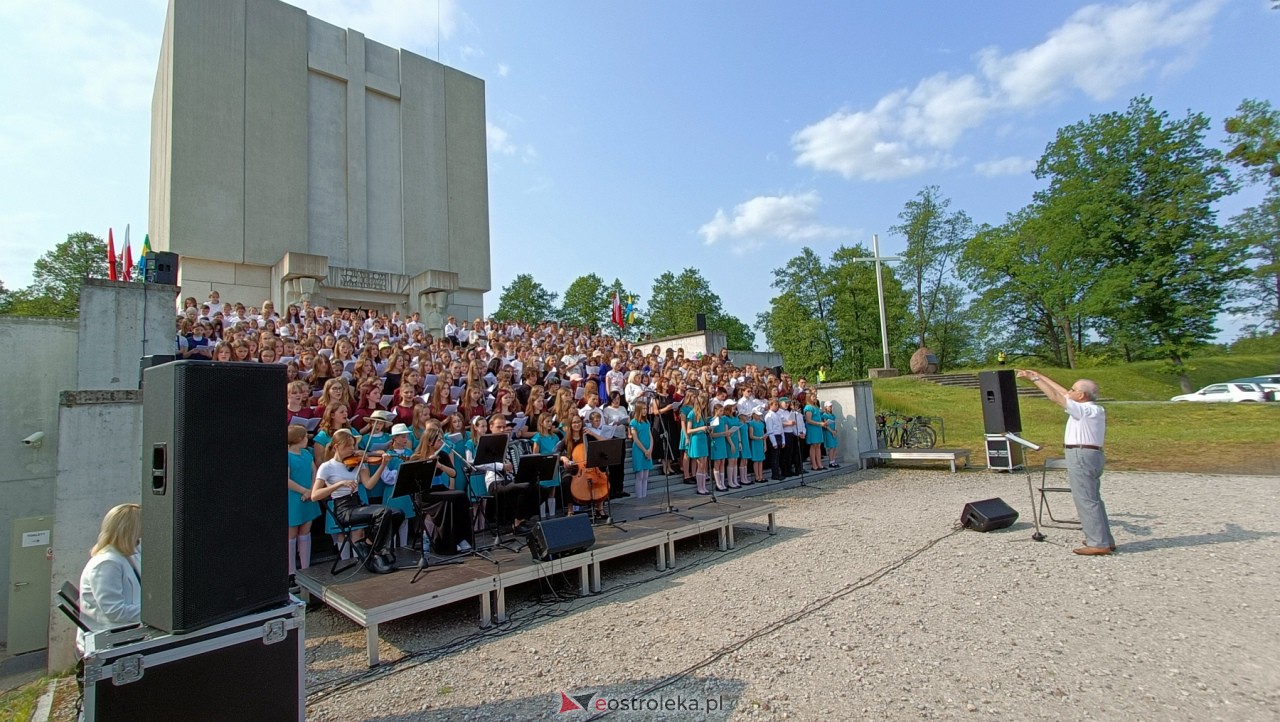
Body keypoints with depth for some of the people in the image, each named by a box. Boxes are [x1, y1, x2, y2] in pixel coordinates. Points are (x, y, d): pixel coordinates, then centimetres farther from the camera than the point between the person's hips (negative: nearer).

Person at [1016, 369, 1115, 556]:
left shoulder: (1086, 410, -14)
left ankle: (1098, 544, -3)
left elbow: (1055, 397, -17)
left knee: (1086, 500, -6)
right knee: (1092, 499, 15)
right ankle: (1104, 540, 21)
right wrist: (1039, 375, 20)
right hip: (1091, 455, 10)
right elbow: (1063, 393, 18)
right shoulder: (1093, 410, 14)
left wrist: (1033, 378, -12)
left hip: (1082, 456, -10)